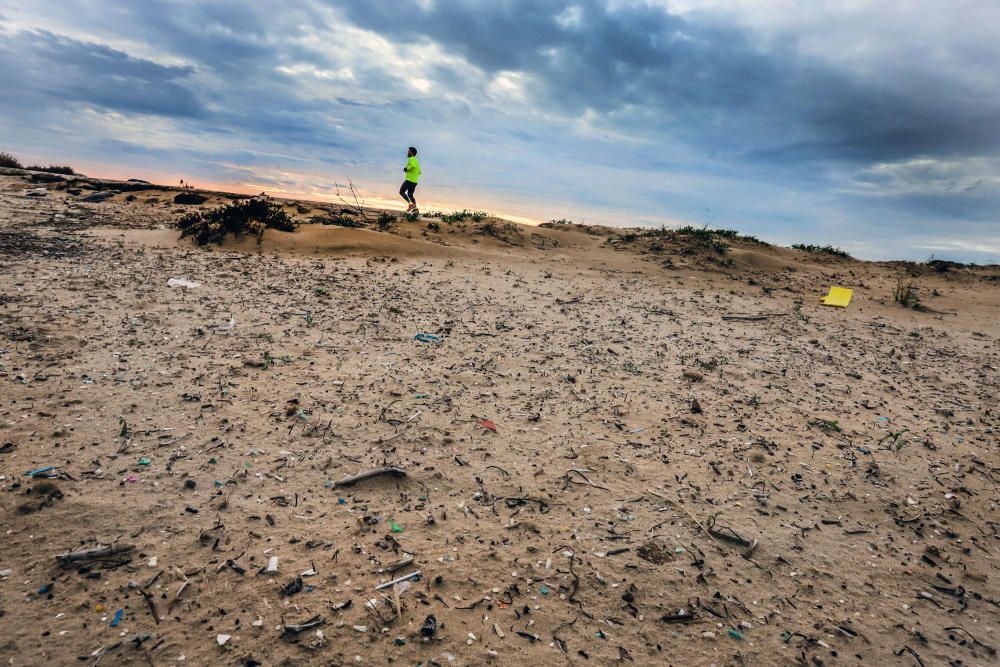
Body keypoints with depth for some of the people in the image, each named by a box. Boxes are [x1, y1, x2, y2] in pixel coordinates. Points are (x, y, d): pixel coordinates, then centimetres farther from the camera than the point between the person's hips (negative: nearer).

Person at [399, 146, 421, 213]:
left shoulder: (411, 159, -8)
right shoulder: (416, 161, 21)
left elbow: (413, 166, -30)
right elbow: (419, 172, 25)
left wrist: (407, 169, -13)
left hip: (409, 180, -9)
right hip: (415, 181, 9)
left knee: (401, 192, 0)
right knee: (410, 195, 15)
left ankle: (411, 204, -11)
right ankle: (415, 209, 6)